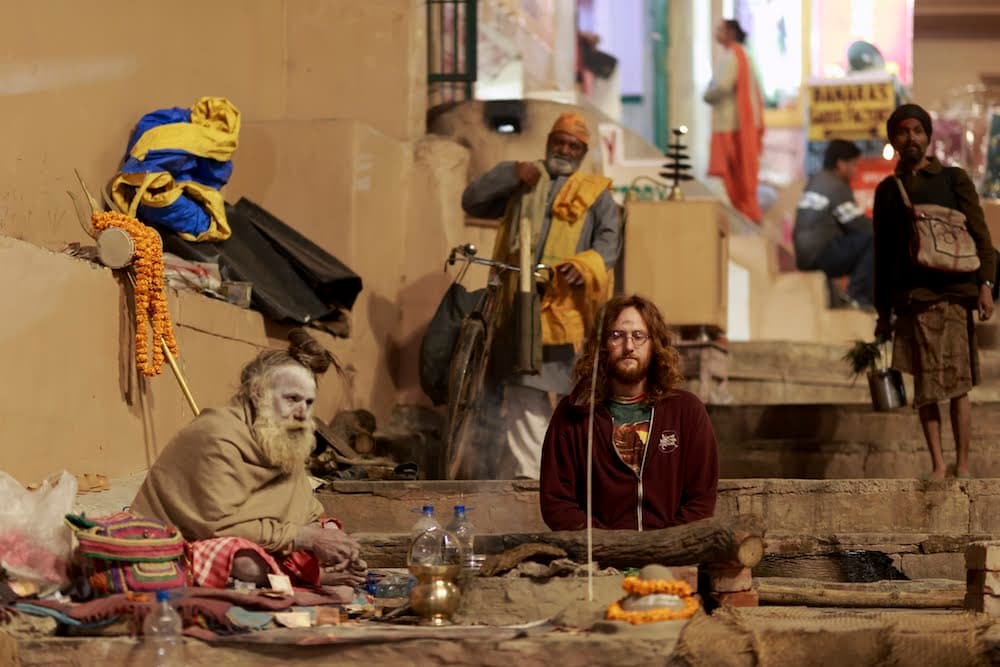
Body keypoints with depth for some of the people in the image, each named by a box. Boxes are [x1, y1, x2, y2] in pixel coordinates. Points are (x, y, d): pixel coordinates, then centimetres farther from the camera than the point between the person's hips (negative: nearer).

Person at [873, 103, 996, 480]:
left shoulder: (954, 179, 9)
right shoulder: (887, 190, 17)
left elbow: (979, 235, 4)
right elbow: (883, 253, 19)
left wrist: (985, 283, -10)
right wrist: (883, 312, 16)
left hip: (952, 291, -3)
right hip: (911, 298, 3)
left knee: (957, 382, -7)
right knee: (924, 385, -1)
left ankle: (962, 466, -6)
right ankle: (937, 465, 1)